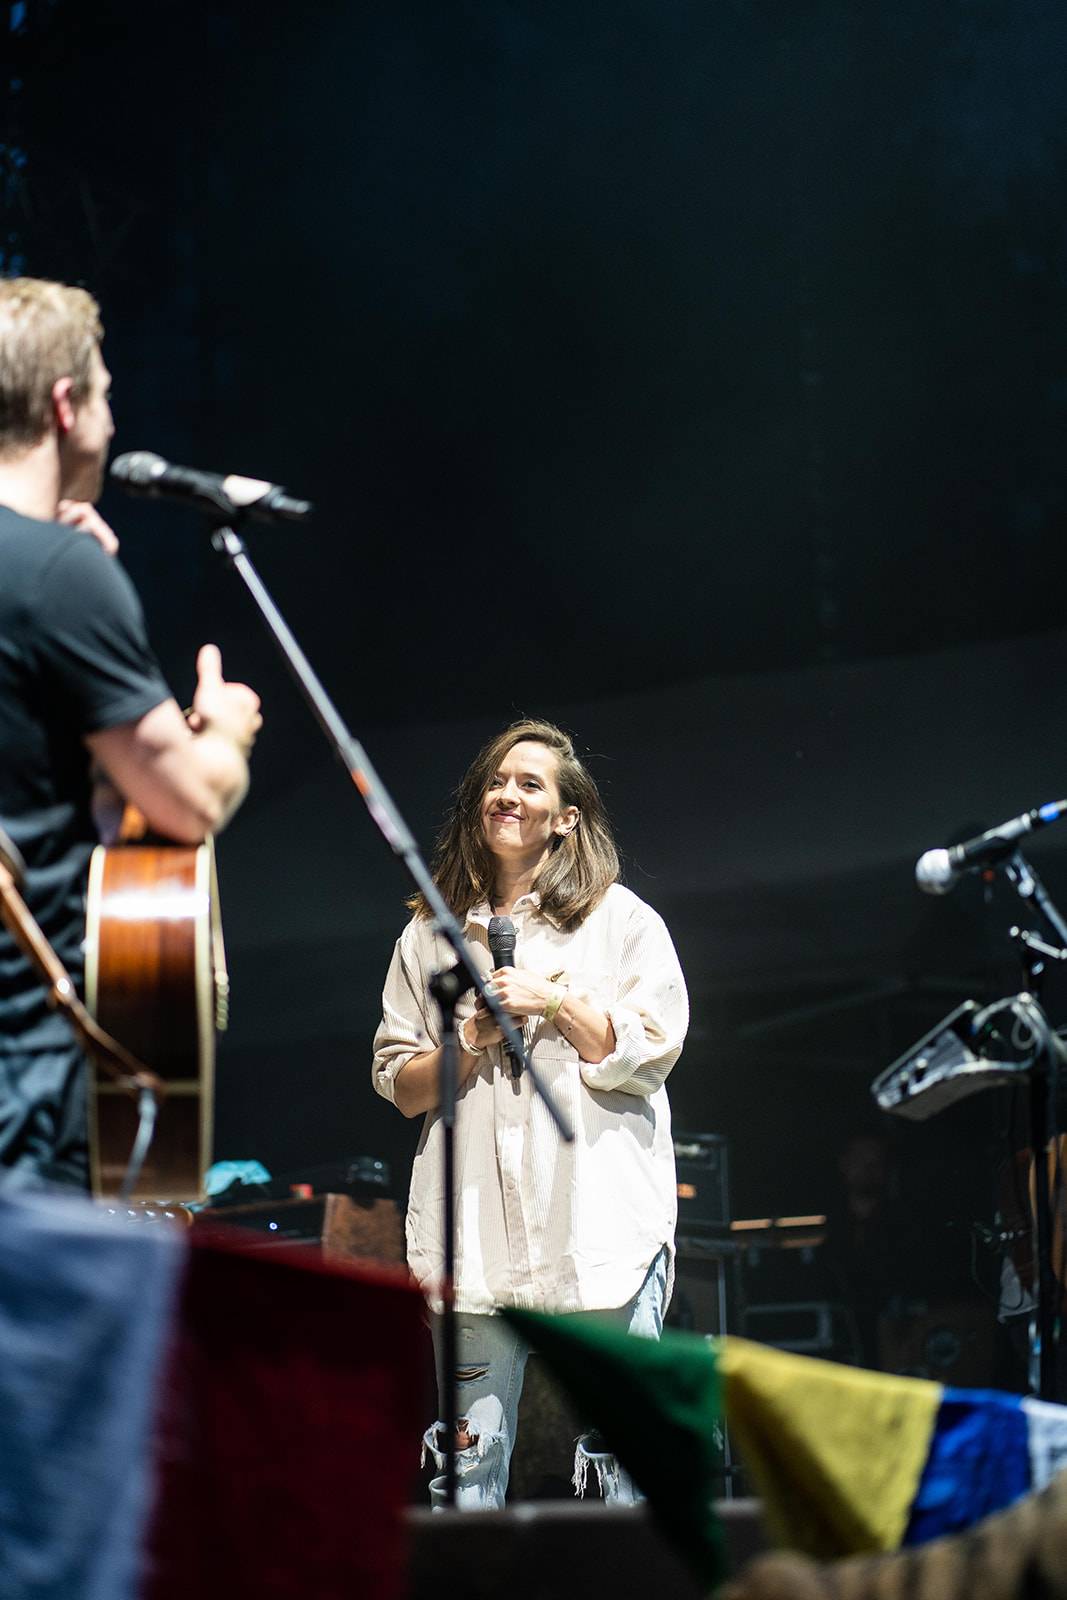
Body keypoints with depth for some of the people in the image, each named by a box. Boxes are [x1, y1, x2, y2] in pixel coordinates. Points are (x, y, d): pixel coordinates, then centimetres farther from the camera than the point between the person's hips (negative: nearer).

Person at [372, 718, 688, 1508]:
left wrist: (555, 999, -6)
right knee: (470, 1456, -1)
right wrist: (469, 1041, -3)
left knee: (623, 1456, -3)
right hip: (474, 1228, 2)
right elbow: (399, 1086, 14)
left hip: (600, 1220, -2)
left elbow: (651, 1051, 1)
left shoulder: (621, 919, 10)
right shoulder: (431, 934, 15)